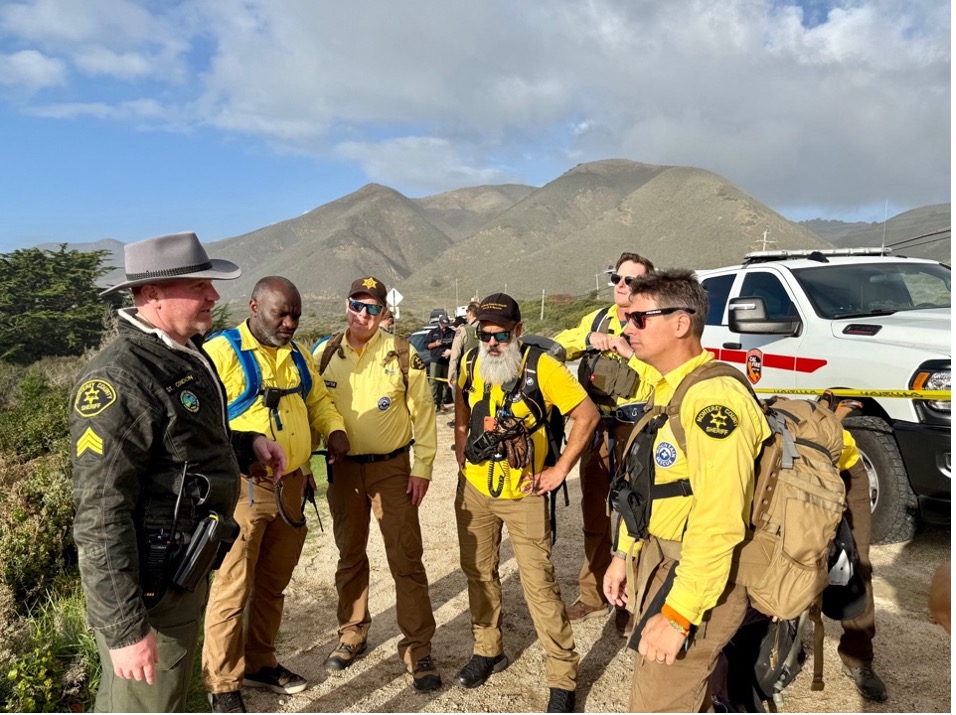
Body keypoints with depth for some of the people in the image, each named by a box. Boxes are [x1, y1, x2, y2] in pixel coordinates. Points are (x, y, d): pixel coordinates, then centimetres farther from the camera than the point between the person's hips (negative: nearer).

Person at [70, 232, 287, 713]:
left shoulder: (189, 357, 6)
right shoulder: (118, 380, -24)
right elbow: (100, 517, -25)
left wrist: (248, 444, 4)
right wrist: (123, 628, -22)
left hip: (186, 572, 9)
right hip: (148, 589, -9)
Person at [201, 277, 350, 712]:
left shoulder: (298, 355, 11)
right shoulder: (221, 352, -11)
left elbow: (318, 400, 20)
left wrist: (335, 429, 1)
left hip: (292, 485, 7)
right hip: (243, 488, -6)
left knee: (273, 582, 18)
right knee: (233, 589, 3)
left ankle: (260, 663, 37)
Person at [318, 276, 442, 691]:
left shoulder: (402, 354, -7)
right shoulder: (326, 356, 2)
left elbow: (423, 413, -4)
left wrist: (422, 467, -7)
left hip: (393, 468, -3)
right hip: (343, 469, 3)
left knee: (406, 560, 0)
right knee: (349, 555, 16)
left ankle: (418, 648, 12)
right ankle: (352, 633, 34)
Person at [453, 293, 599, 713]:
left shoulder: (542, 368, -16)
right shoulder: (471, 367, 0)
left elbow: (587, 415, -12)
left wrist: (561, 469, -13)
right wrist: (461, 455, 9)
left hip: (523, 495, -5)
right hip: (474, 489, 5)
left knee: (539, 584, -2)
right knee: (478, 572, 17)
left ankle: (563, 675, 14)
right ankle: (488, 650, 38)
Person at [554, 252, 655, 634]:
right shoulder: (598, 319, 12)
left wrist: (629, 351, -23)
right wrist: (588, 338, -13)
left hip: (636, 433, -5)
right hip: (597, 430, 5)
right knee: (594, 516, 15)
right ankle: (594, 595, 31)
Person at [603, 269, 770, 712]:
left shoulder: (712, 398, -25)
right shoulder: (664, 390, 9)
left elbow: (718, 522, -29)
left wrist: (678, 614, -25)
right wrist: (624, 554, 16)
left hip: (693, 576, -9)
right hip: (654, 559, 9)